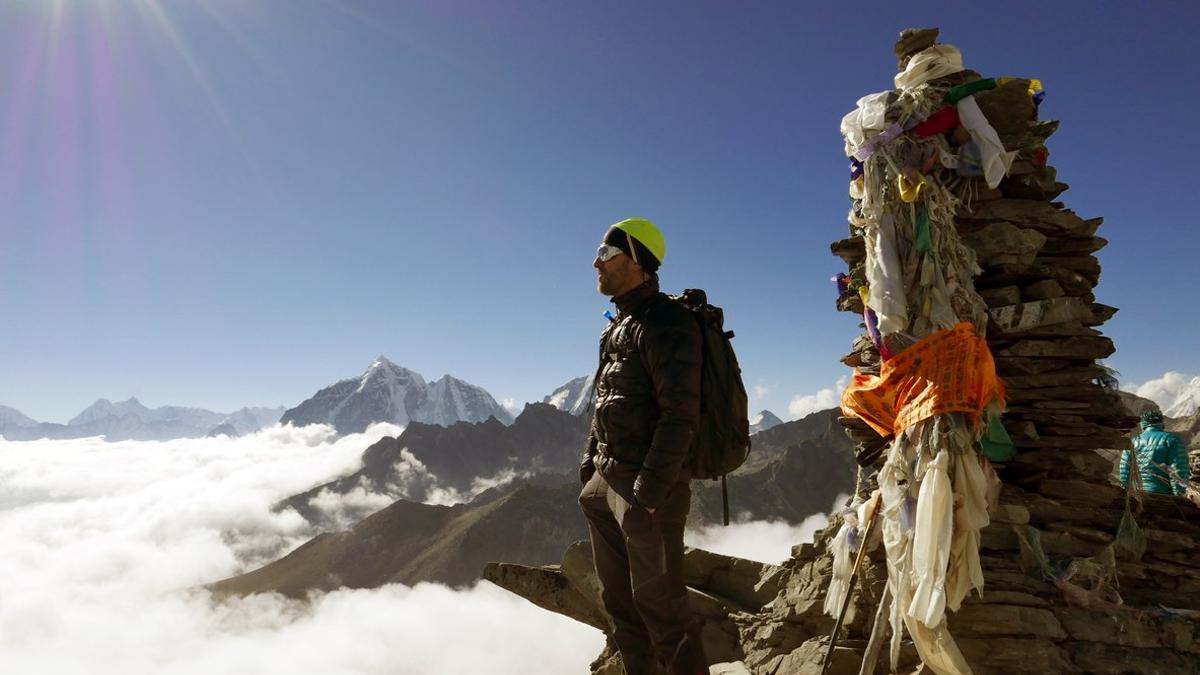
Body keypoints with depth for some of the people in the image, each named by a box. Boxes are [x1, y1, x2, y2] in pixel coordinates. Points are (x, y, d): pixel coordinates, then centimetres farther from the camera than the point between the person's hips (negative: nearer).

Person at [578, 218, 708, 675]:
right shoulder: (619, 325, 15)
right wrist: (590, 469, 15)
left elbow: (680, 414, -20)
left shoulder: (665, 323, -13)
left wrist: (649, 491, -22)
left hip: (647, 488, -9)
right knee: (619, 602, 17)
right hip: (606, 483, 9)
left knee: (659, 606, -1)